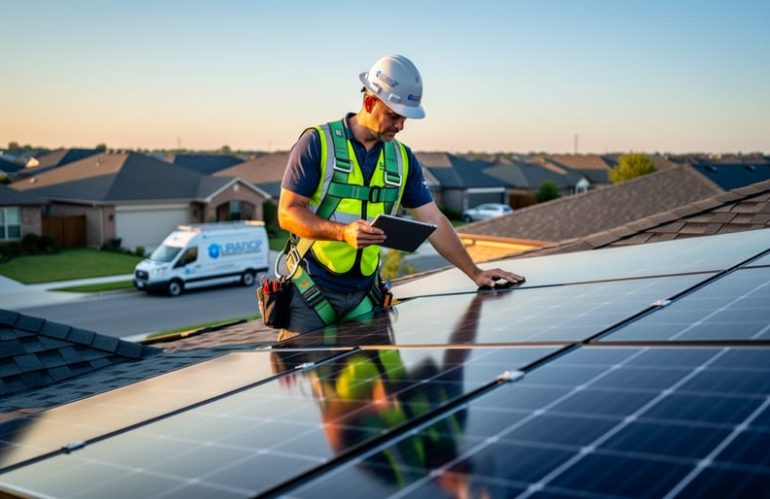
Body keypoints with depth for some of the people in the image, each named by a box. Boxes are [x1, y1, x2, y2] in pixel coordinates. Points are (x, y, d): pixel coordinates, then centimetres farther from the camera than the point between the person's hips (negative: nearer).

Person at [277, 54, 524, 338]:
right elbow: (288, 213, -10)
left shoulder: (402, 158, 9)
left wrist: (475, 273, 5)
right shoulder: (317, 143, -7)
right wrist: (344, 232, -26)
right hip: (310, 291, -4)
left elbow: (433, 221, 10)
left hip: (363, 297, 4)